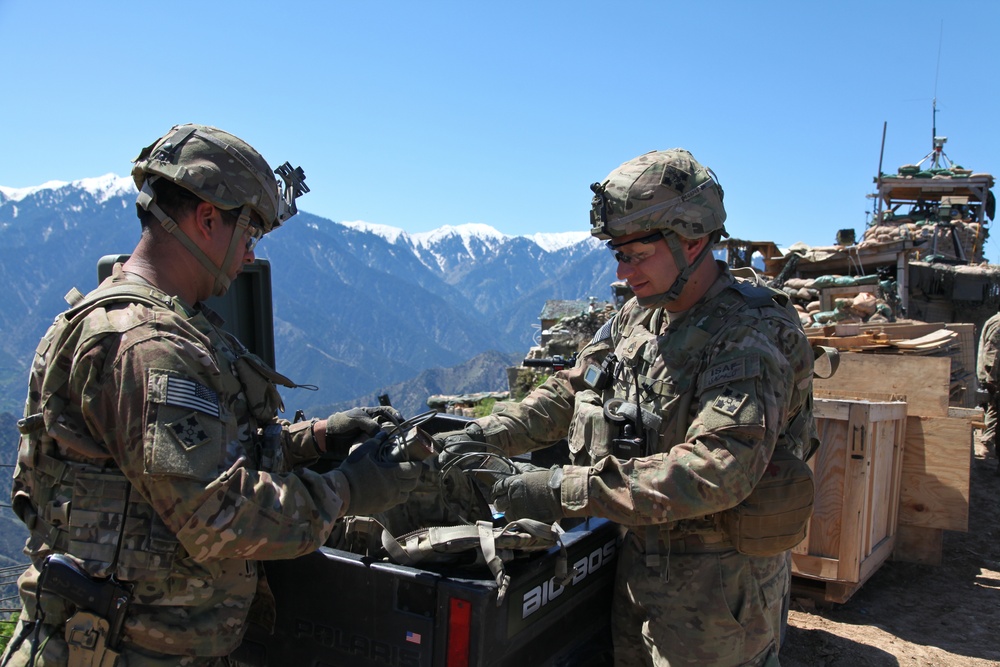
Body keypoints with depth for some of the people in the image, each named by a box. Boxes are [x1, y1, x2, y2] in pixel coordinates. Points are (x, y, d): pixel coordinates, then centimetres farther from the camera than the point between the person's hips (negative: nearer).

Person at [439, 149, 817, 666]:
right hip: (640, 560, 7)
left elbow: (719, 471, -35)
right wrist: (489, 434, -5)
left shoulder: (750, 337, -23)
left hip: (716, 584, -7)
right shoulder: (637, 317, 3)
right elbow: (572, 390, 11)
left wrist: (567, 490, -36)